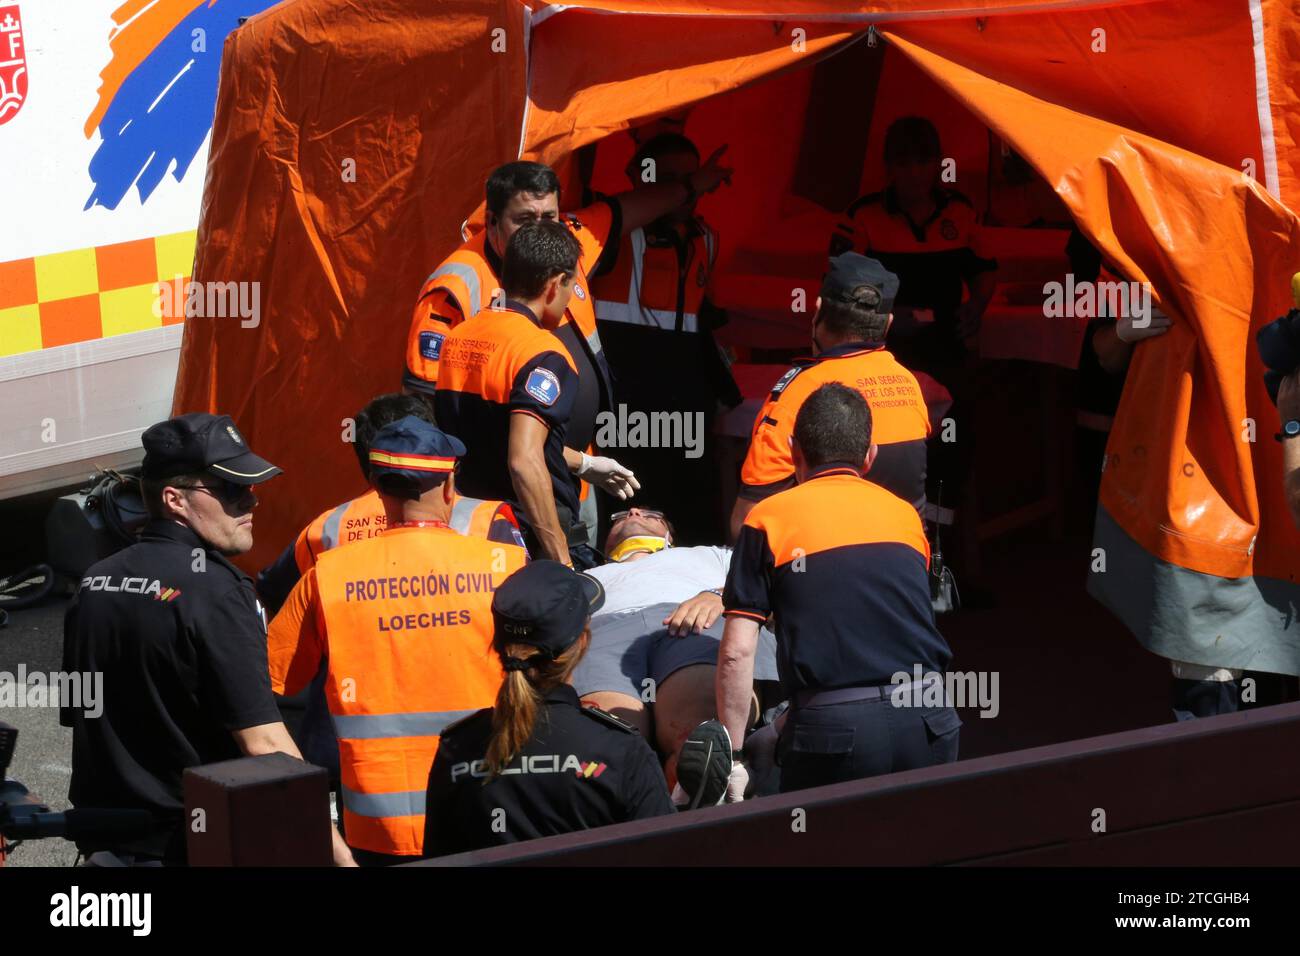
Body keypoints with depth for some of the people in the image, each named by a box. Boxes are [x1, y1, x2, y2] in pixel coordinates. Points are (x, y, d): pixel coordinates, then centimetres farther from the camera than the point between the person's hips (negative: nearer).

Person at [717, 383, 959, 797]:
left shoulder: (770, 518, 7)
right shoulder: (905, 514, 18)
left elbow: (737, 652, 0)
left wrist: (731, 759, 6)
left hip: (833, 726, -3)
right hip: (926, 717, 3)